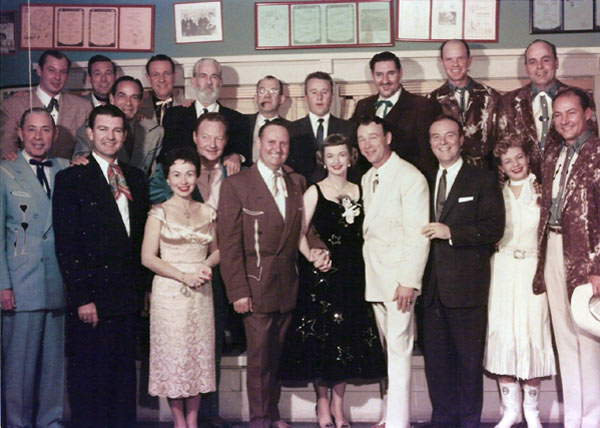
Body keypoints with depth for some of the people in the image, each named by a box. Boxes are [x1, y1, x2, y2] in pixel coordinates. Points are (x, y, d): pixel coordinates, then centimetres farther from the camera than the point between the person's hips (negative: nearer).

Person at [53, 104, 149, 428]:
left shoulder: (137, 179, 13)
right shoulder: (71, 179, -3)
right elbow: (66, 245, -9)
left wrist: (143, 287, 9)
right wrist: (81, 298, -14)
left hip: (128, 295, 5)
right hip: (92, 296, -5)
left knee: (124, 373, 12)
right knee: (90, 377, 3)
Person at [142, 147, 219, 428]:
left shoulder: (208, 213, 9)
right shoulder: (159, 212, -1)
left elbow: (216, 250, 16)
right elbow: (148, 257, -6)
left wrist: (206, 265, -6)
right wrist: (184, 276, -14)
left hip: (200, 294, 3)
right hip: (169, 292, -3)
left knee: (199, 354, 5)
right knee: (172, 354, 0)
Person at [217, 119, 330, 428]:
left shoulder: (297, 182, 9)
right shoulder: (236, 184, -7)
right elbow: (229, 242, -9)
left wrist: (316, 248, -6)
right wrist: (238, 290, -14)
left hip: (289, 284, 5)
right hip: (256, 284, -5)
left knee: (276, 354, 15)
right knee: (259, 356, 1)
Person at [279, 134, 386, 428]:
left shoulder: (359, 191, 9)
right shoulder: (314, 192, -1)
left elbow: (365, 232, 10)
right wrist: (313, 257, -19)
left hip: (353, 274, 4)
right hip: (321, 272, -3)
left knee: (348, 340, 6)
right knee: (320, 338, 1)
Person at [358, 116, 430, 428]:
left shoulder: (410, 177, -11)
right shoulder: (367, 179, 14)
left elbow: (418, 235, -15)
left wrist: (409, 281, -19)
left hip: (399, 275, -7)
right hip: (375, 274, 7)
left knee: (399, 350, -5)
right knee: (387, 349, 13)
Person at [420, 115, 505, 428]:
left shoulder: (482, 179, 0)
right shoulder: (426, 181, 17)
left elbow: (494, 228, -9)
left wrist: (450, 232, -17)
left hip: (466, 285, -5)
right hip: (432, 286, 5)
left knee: (469, 358, 1)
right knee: (435, 357, 9)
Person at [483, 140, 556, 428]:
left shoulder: (542, 190, 3)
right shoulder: (497, 194, 9)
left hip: (534, 269, -2)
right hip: (502, 271, 2)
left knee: (533, 332, -2)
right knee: (503, 334, 0)